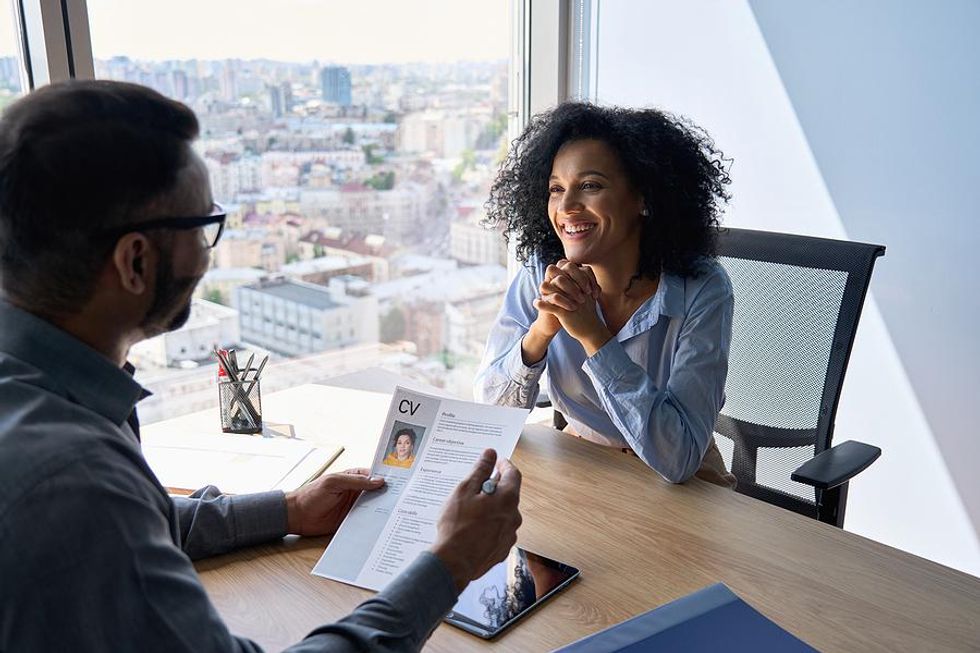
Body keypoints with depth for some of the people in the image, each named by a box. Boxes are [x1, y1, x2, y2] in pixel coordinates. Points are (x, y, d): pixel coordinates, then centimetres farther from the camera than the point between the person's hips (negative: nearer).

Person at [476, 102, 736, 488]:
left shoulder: (701, 292, -21)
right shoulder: (541, 275, -13)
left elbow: (678, 460, -28)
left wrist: (593, 334, -33)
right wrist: (542, 329, -29)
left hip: (684, 487, -2)